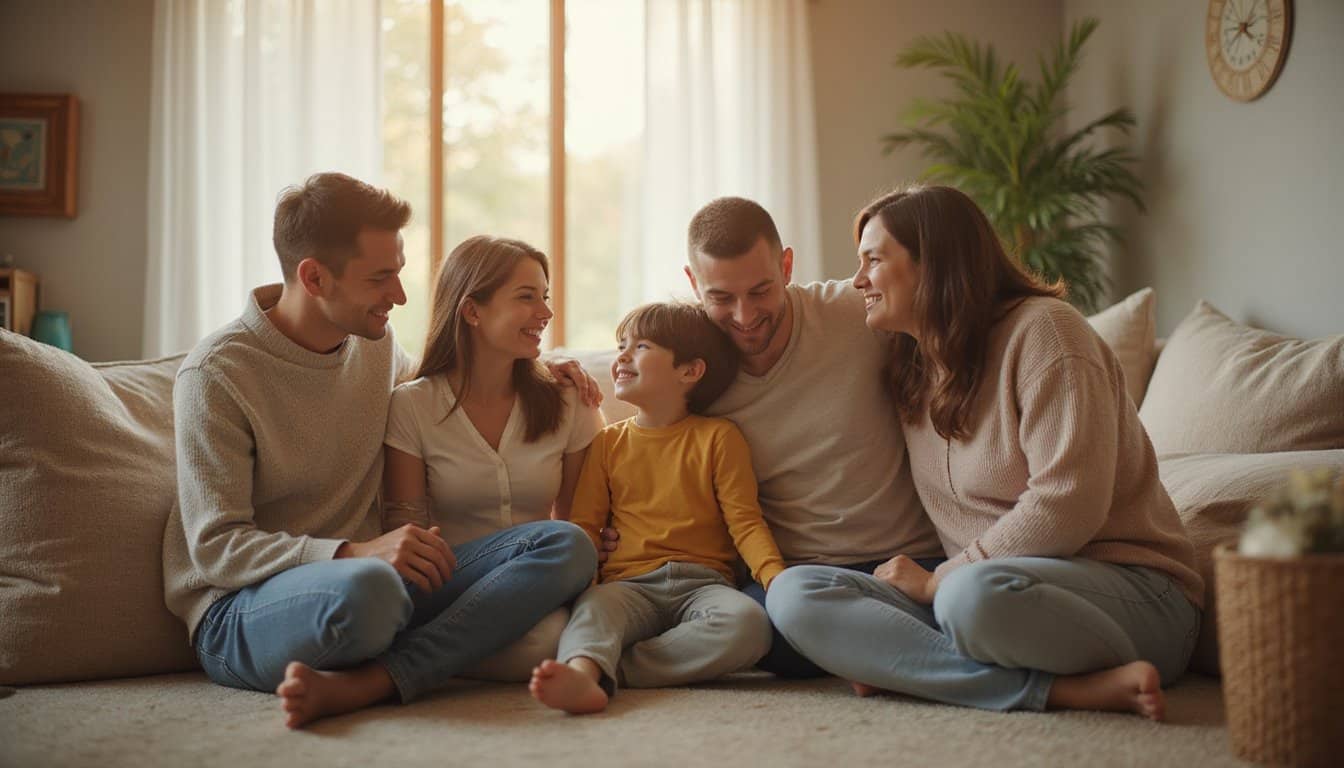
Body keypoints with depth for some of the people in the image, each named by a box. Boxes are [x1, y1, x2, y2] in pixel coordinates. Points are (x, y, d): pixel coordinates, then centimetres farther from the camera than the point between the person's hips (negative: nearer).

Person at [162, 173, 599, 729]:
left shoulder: (376, 344, 10)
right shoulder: (216, 374, -10)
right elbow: (215, 548, -15)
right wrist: (353, 553, -30)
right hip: (241, 611, -7)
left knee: (566, 547, -15)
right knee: (365, 588, -43)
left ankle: (359, 684, -26)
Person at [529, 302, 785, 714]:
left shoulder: (718, 437, 9)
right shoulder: (608, 443, 18)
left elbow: (744, 521, 3)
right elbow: (584, 524, 14)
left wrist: (775, 576, -17)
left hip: (701, 583, -1)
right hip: (628, 583, 1)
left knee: (749, 623, -34)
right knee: (592, 608, -33)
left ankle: (607, 667, -38)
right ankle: (583, 673, -64)